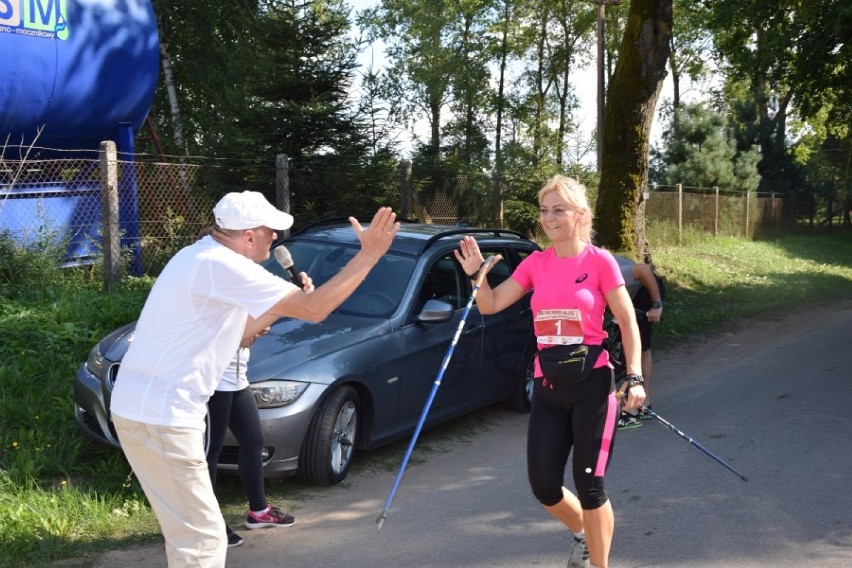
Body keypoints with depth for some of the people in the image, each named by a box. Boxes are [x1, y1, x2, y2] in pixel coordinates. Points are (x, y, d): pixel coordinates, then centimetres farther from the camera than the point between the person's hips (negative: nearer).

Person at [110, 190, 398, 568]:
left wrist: (286, 301, 14)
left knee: (189, 533, 21)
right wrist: (369, 254, -15)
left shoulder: (202, 256, 13)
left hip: (145, 407, 11)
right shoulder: (222, 266, -20)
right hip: (160, 417, -11)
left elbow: (235, 333, 19)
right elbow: (315, 310, -21)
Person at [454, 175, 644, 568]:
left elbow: (627, 321, -4)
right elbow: (491, 305, 5)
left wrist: (634, 377, -12)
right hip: (547, 387, 5)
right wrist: (477, 275, -14)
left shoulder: (600, 261, -6)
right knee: (544, 486, 8)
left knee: (589, 486, 2)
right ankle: (583, 534, 39)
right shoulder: (536, 263, 6)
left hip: (592, 384, -4)